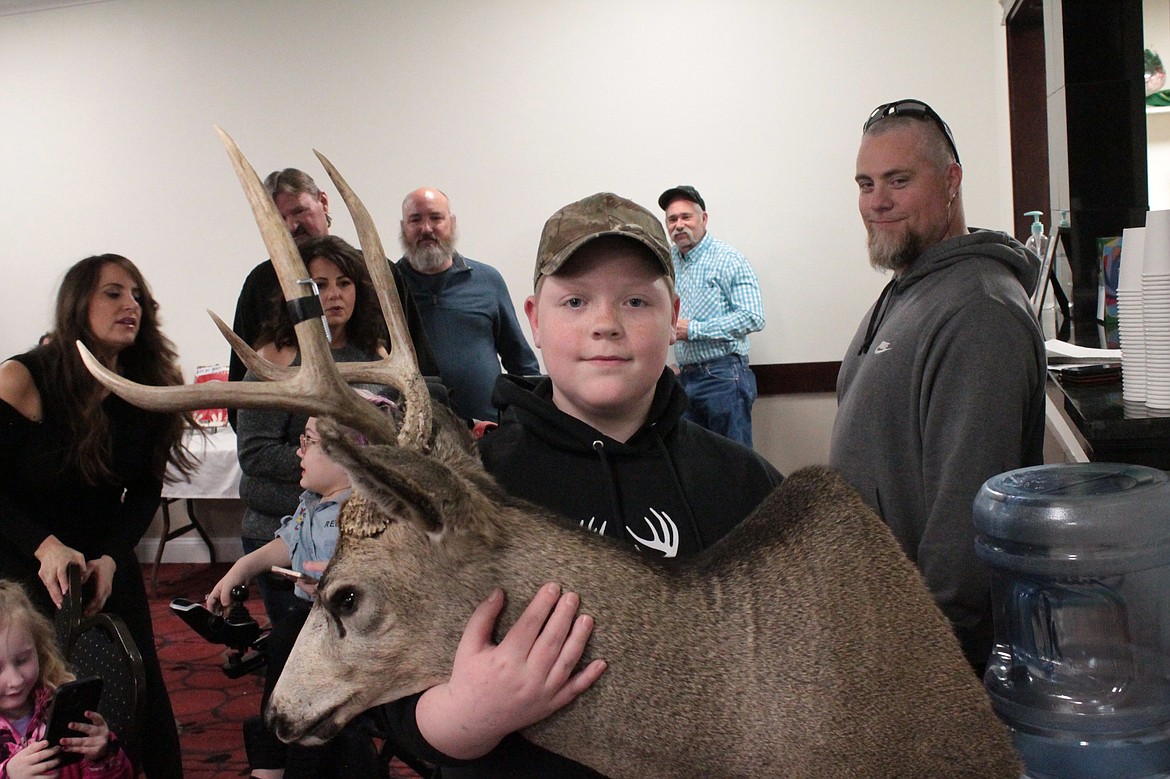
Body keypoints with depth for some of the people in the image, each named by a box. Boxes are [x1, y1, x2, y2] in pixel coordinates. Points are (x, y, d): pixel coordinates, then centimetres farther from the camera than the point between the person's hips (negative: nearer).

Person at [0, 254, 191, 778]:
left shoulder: (148, 388, -6)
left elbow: (146, 490, 0)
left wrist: (112, 558, -14)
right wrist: (46, 546, -28)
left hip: (108, 568, 3)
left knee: (142, 691, 2)